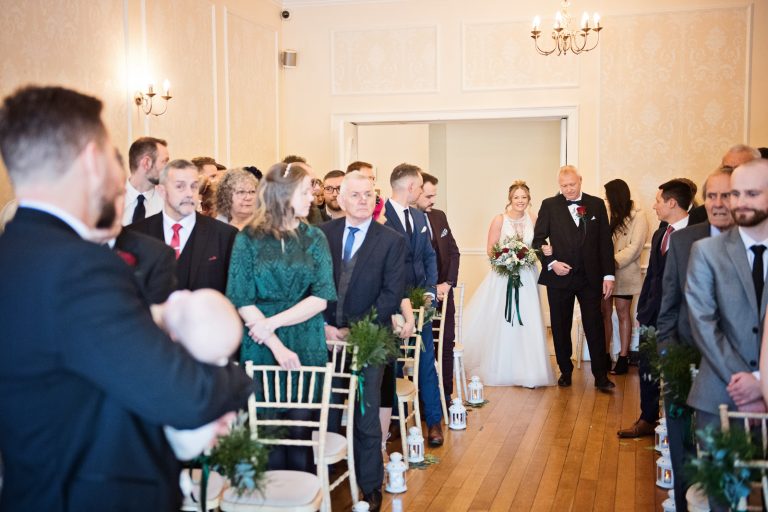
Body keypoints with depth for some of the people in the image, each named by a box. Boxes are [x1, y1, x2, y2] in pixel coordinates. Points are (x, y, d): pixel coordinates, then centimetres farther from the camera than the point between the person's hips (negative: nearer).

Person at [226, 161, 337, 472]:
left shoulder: (314, 239, 6)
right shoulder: (248, 239, 0)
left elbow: (321, 298, -3)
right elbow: (242, 301, -5)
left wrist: (272, 323, -12)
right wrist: (277, 345, -13)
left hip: (307, 347, 1)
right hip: (261, 348, -1)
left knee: (301, 425, 3)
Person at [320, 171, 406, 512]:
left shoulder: (392, 241, -2)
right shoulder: (323, 234, 5)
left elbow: (392, 294, -7)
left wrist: (355, 331, -12)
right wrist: (324, 325, -8)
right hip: (326, 334, 2)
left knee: (366, 416, 6)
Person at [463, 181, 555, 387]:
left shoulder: (532, 220, 5)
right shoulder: (500, 220, -6)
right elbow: (490, 250, -3)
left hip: (526, 277, 3)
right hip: (503, 277, -3)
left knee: (526, 323, -1)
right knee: (502, 323, 0)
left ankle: (527, 370, 7)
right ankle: (500, 370, 14)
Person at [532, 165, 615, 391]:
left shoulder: (596, 204, 5)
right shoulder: (549, 205, 2)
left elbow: (605, 241, 4)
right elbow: (538, 239, 2)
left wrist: (608, 274, -1)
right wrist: (551, 262, -13)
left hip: (590, 277, 0)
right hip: (559, 277, 0)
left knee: (595, 326, -1)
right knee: (560, 328, 9)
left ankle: (601, 376, 4)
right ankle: (565, 372, 22)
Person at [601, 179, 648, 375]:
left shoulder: (638, 216, -2)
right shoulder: (609, 214, 12)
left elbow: (634, 247, -10)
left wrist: (613, 262, -18)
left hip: (624, 273, -4)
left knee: (623, 313, 1)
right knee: (605, 313, 3)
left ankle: (623, 358, 7)